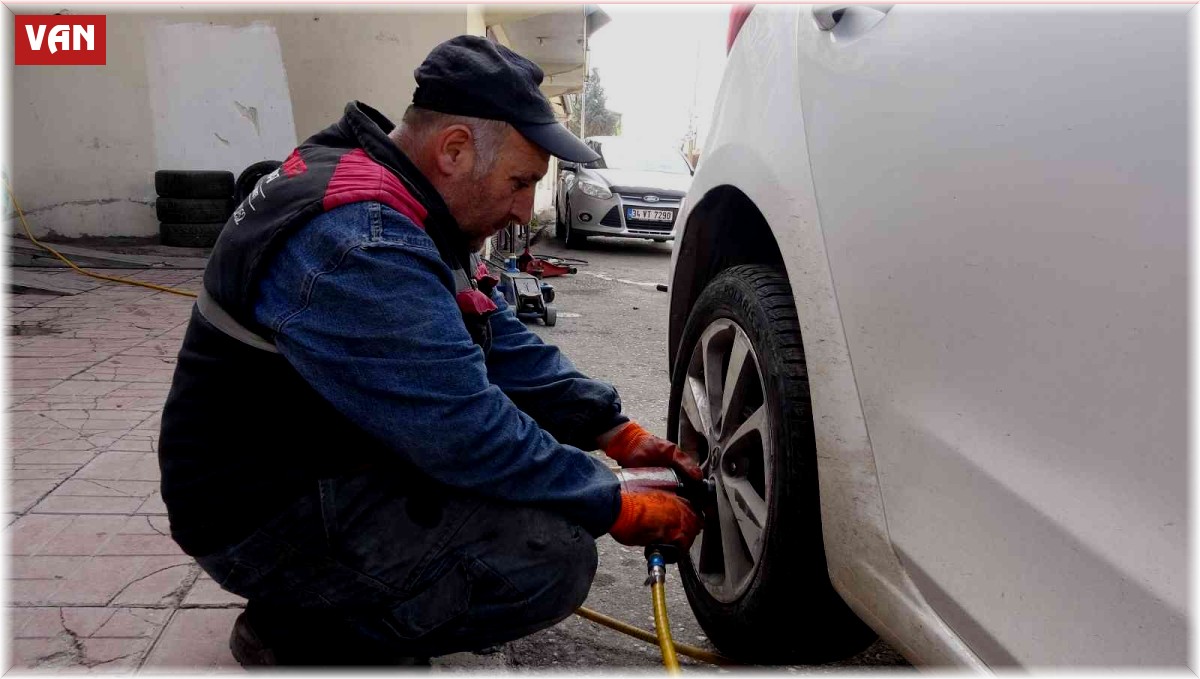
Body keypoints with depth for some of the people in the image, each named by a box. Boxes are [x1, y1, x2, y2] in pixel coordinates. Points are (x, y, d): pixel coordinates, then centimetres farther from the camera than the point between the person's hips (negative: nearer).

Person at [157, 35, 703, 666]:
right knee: (555, 557, -22)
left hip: (336, 455, 10)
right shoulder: (358, 243, -29)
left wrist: (620, 435, 0)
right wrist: (621, 509, -18)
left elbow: (508, 347, 6)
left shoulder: (414, 210, 3)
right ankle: (300, 634, -3)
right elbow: (468, 436, -30)